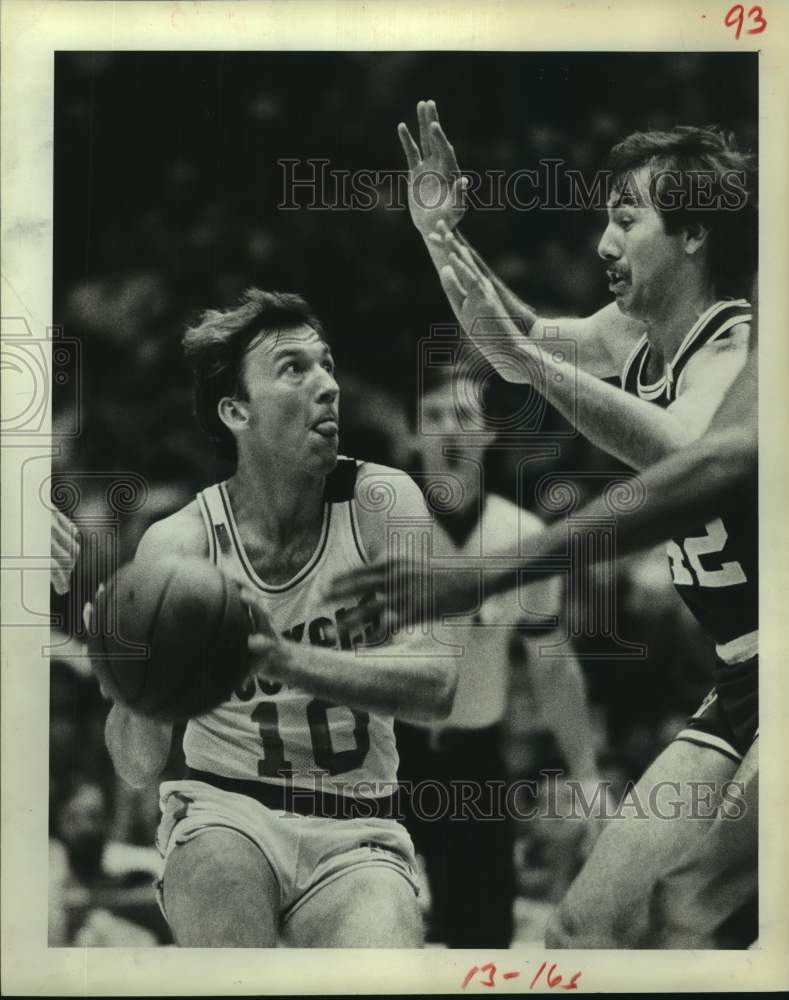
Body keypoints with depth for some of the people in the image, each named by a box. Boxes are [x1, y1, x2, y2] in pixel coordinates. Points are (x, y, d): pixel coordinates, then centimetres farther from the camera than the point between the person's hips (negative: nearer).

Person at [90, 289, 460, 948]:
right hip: (223, 809, 1)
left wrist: (288, 660, -36)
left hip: (358, 831, -1)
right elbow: (140, 765, -11)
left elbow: (438, 684, -21)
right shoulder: (180, 545, -10)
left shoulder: (382, 504, -9)